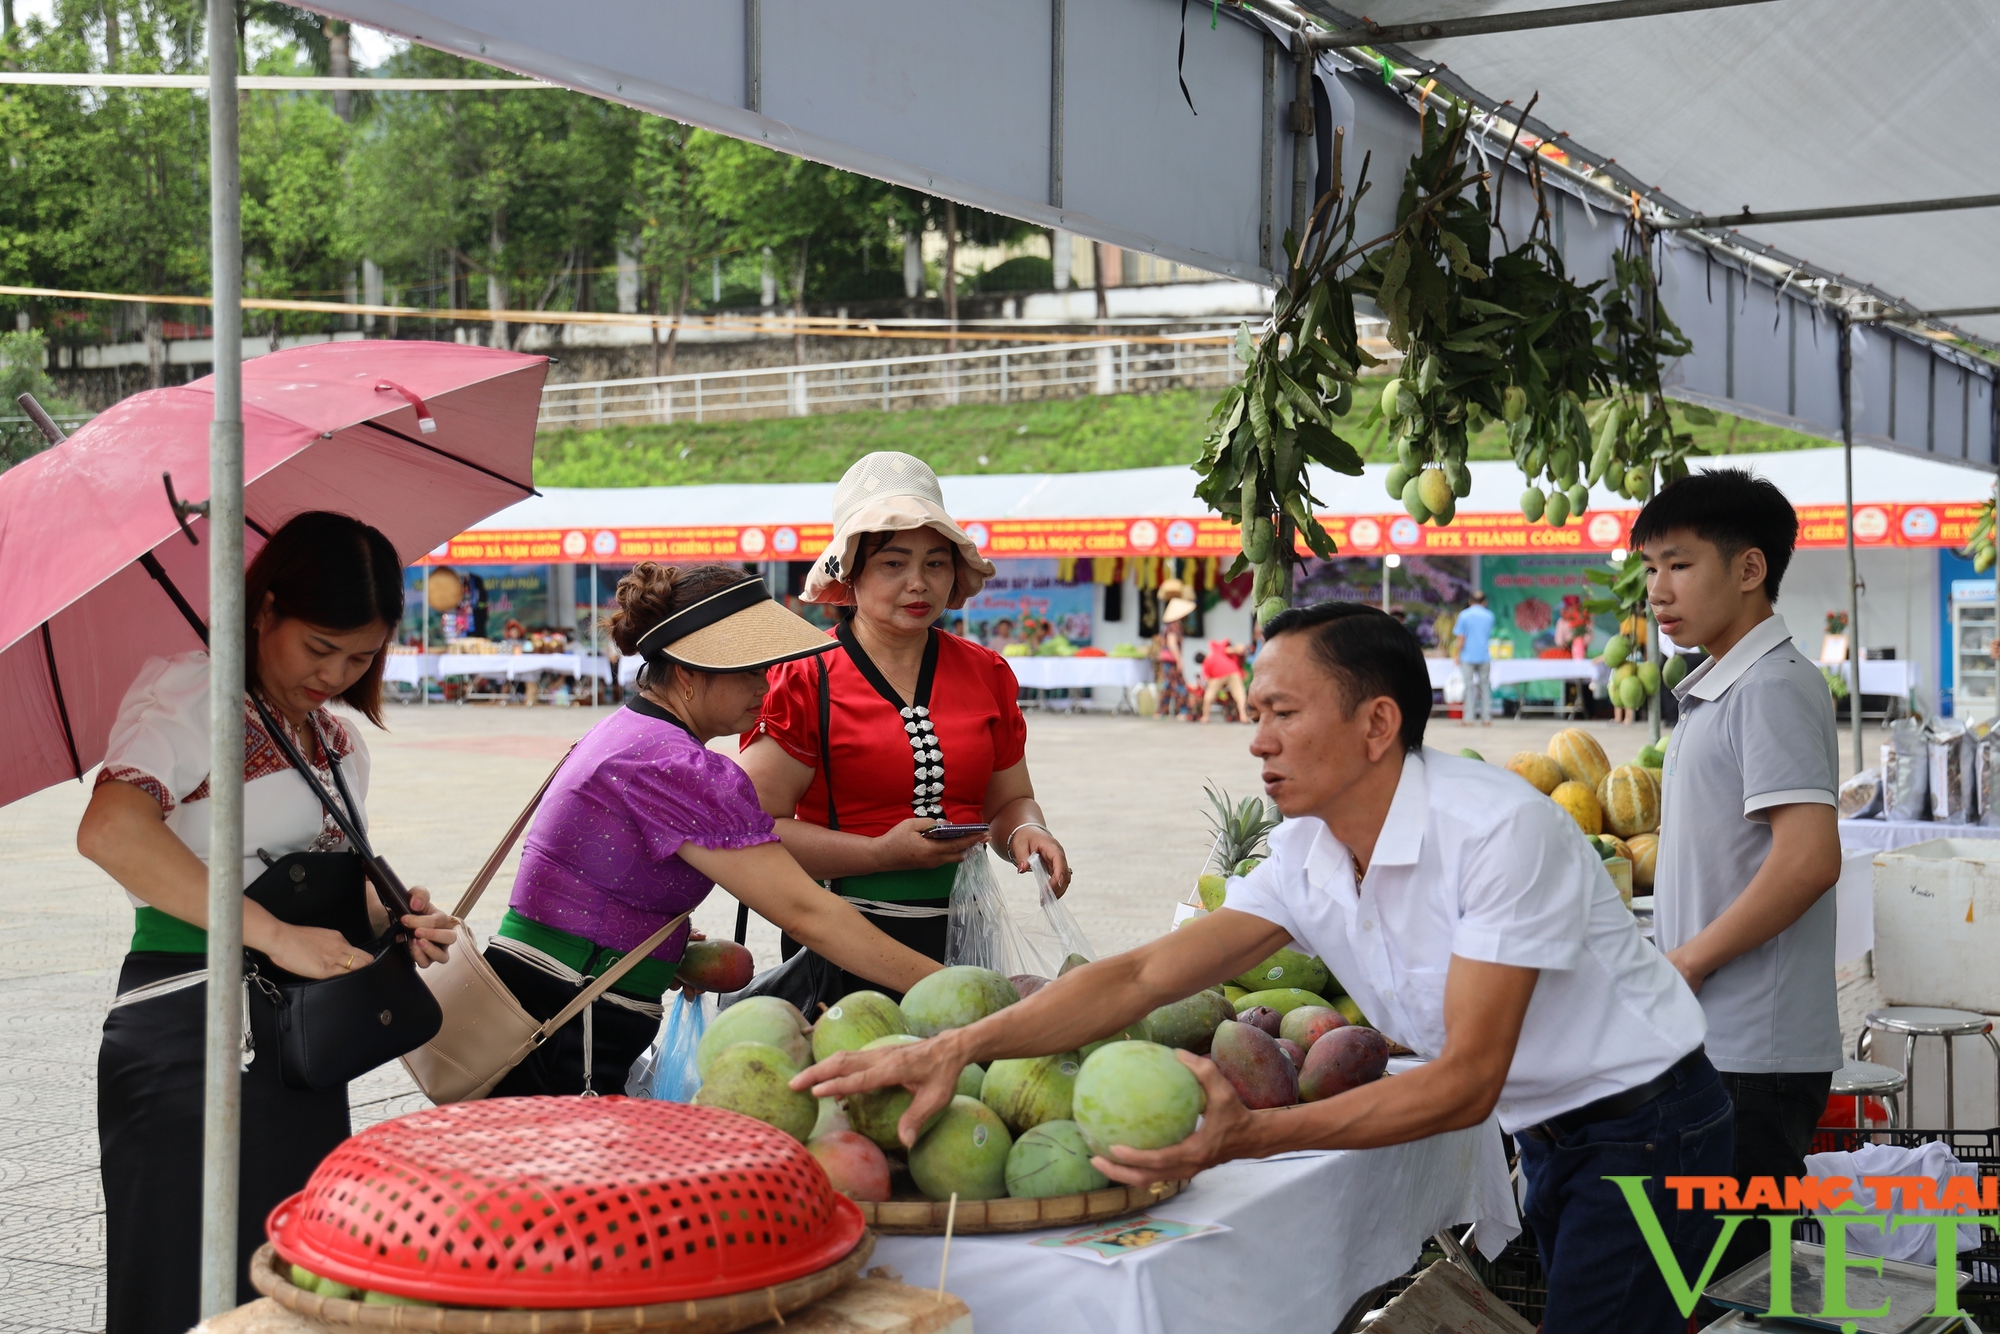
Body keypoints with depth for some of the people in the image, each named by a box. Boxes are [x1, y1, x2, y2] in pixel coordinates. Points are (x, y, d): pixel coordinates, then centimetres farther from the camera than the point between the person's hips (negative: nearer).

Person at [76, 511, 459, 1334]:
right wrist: (277, 934, -29)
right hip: (186, 1041, -8)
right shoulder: (186, 692, -8)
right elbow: (110, 830, -26)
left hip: (303, 1050, 8)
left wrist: (393, 921, 2)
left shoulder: (341, 743, 16)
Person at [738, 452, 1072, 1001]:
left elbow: (1010, 799, 19)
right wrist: (882, 854, -17)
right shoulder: (805, 678, -5)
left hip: (960, 934, 4)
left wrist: (1024, 832, -4)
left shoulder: (987, 674, 10)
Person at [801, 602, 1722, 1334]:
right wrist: (958, 1047, -22)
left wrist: (1255, 1135, -38)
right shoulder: (1308, 855, -4)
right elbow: (1145, 974, -10)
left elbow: (1466, 1082, -29)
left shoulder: (1497, 829, -27)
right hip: (1545, 1136, 7)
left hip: (1644, 1125, -7)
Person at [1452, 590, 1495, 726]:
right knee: (1485, 686, 8)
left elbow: (1461, 638, -7)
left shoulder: (1464, 615, -6)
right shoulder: (1489, 616, 4)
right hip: (1484, 656, 2)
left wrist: (1456, 655, 1)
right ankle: (1486, 718, 7)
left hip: (1468, 657, -2)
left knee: (1469, 687, 0)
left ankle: (1468, 719, -3)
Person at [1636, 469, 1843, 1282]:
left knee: (1729, 1280, -4)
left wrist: (1689, 960, -16)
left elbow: (1810, 858, -24)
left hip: (1752, 1055, -10)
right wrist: (1674, 961, 14)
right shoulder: (1714, 690, 15)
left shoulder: (1772, 687, -15)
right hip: (1709, 1041, 10)